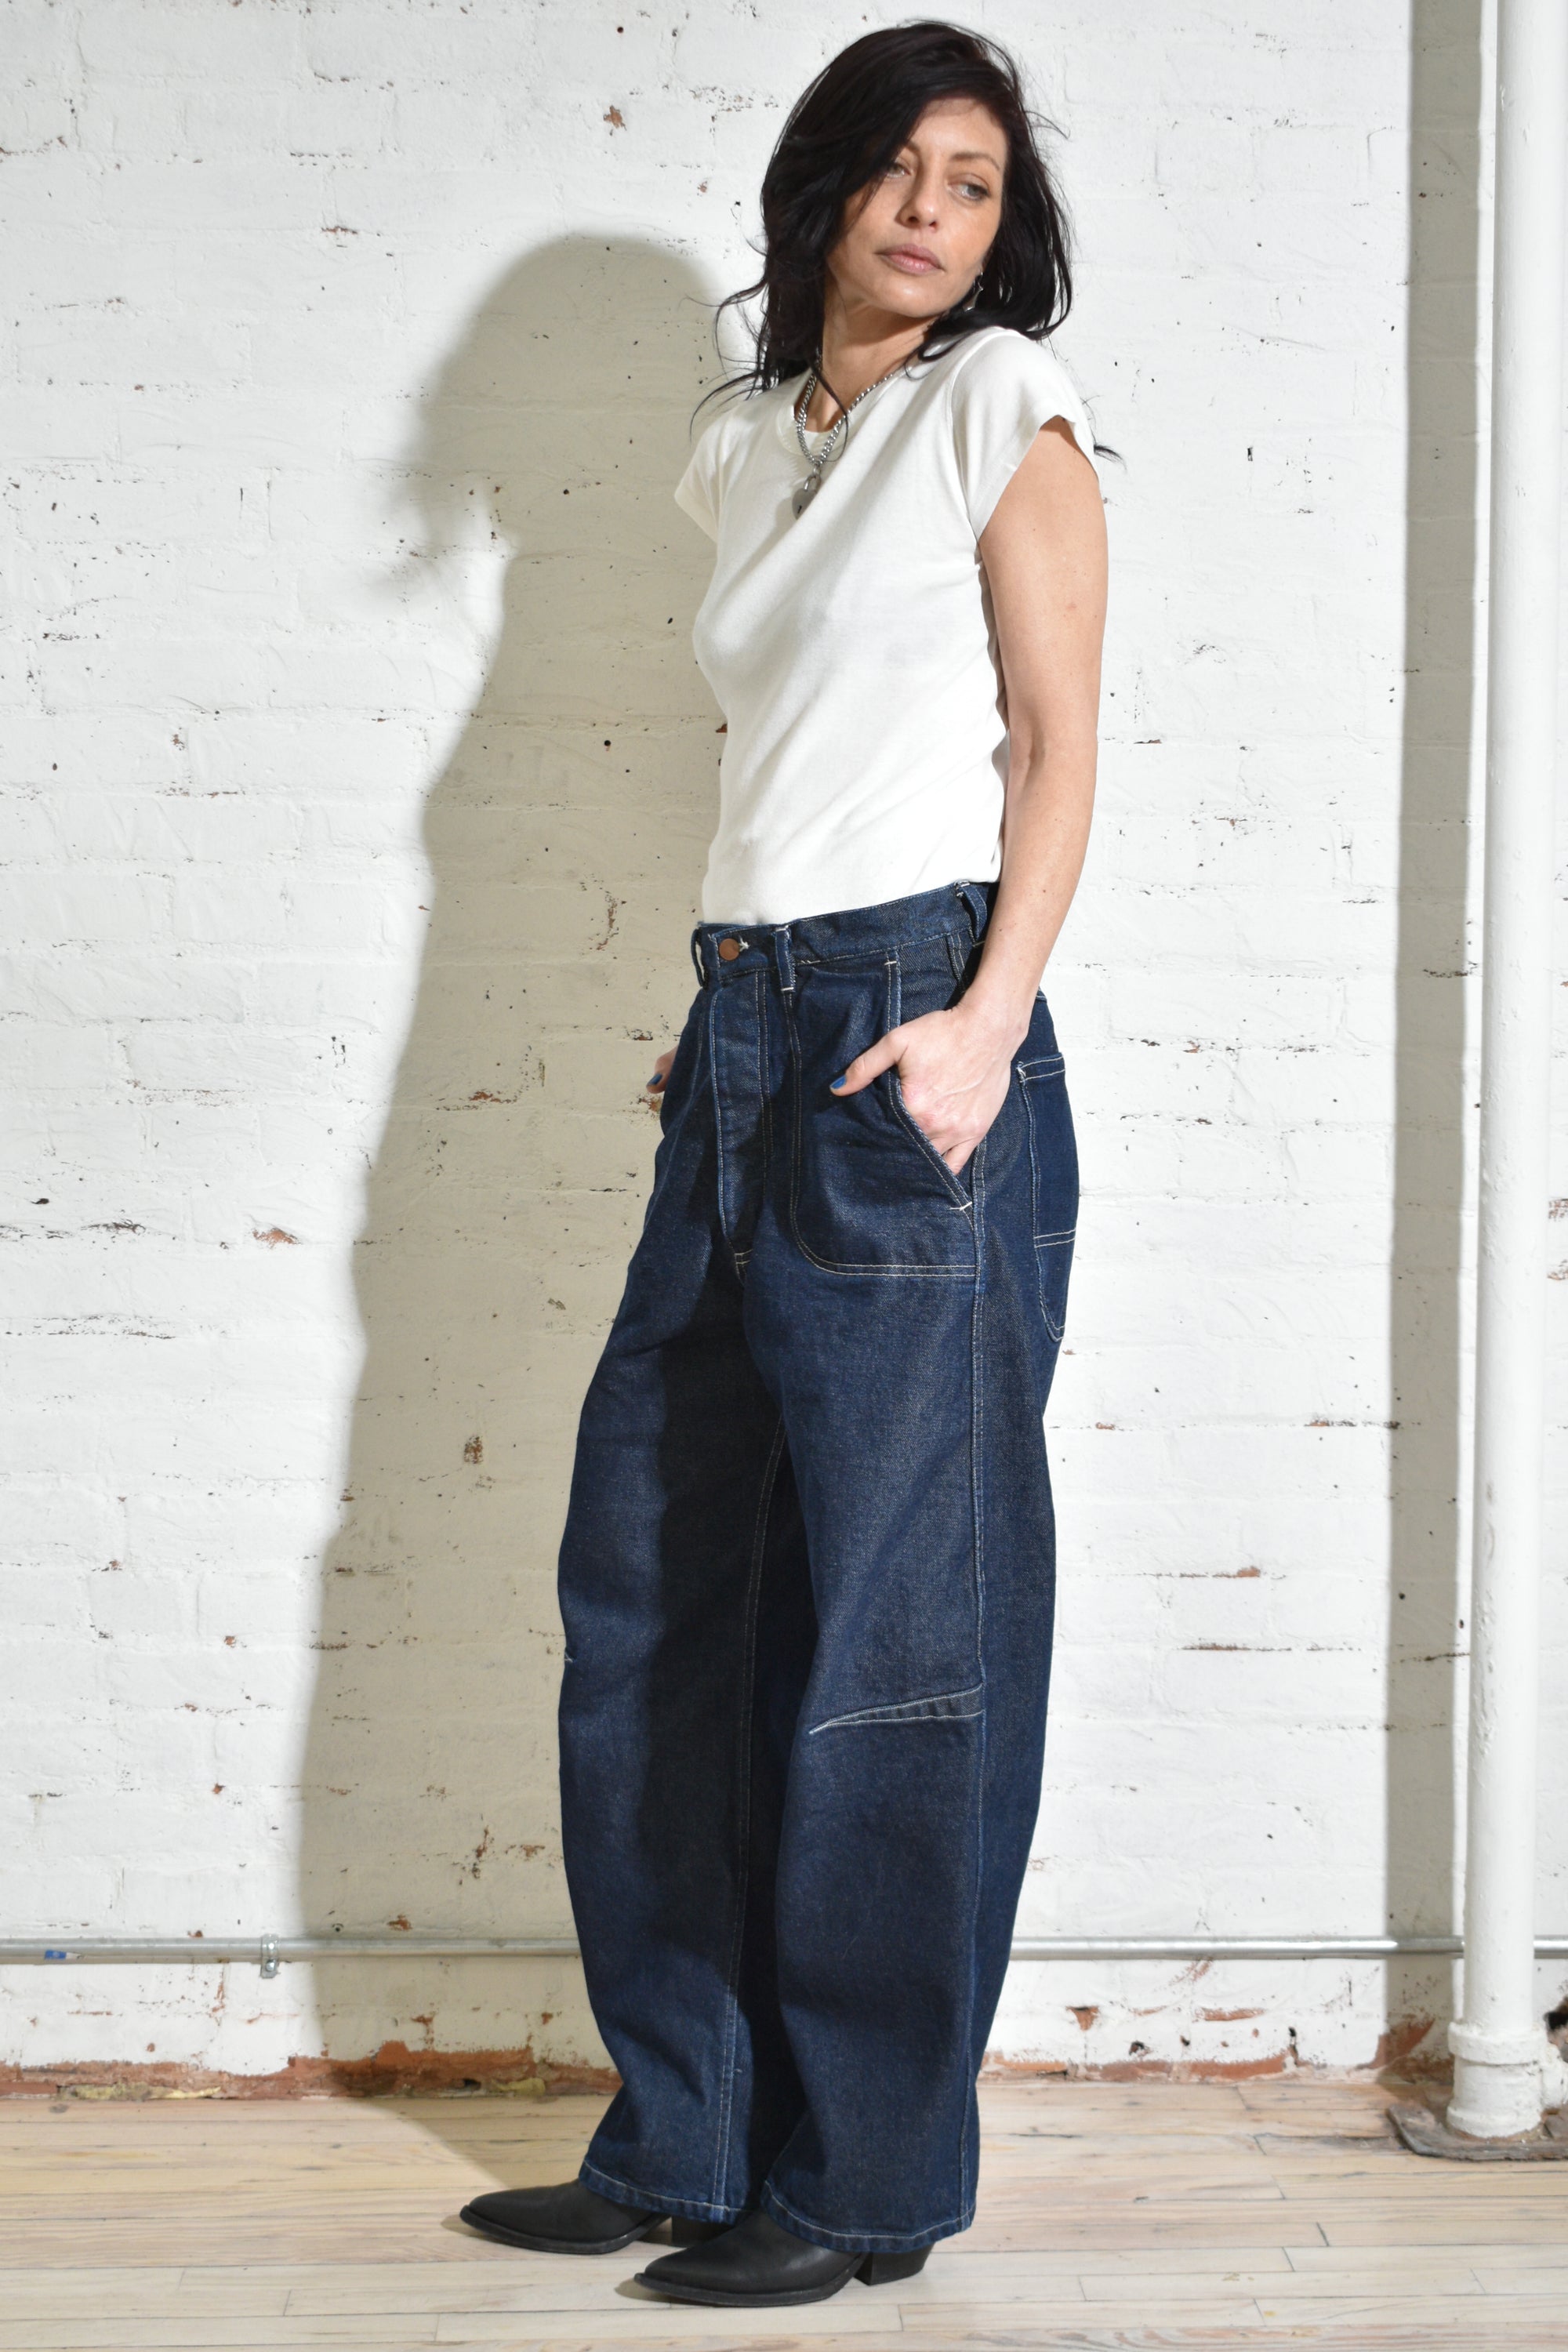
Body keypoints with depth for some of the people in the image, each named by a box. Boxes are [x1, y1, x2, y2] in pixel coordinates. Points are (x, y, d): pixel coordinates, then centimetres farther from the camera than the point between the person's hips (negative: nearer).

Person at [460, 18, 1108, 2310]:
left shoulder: (1001, 404, 2)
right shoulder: (756, 448, 19)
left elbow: (1058, 742, -5)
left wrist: (986, 1018, -17)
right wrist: (719, 1016, 16)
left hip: (910, 1032, -7)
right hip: (741, 1039, 7)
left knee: (891, 1615, -3)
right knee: (647, 1583, 8)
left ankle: (866, 2178, 8)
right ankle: (689, 2136, 20)